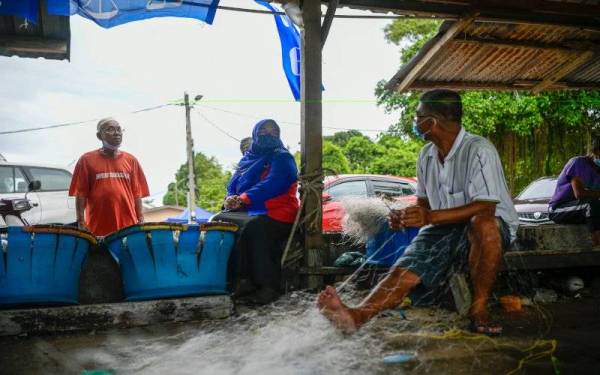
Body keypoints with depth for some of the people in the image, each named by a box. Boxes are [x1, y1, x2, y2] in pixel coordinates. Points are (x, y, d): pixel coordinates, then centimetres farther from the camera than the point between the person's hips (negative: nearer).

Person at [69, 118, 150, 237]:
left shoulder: (131, 160, 10)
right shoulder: (87, 160, 4)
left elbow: (137, 193, 9)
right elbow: (81, 194, 1)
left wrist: (140, 220, 2)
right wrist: (81, 221, -6)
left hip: (128, 226, 2)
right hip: (98, 228, -2)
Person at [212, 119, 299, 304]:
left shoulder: (282, 157, 0)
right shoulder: (247, 158, 22)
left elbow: (271, 186, -16)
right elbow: (233, 183, 18)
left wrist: (243, 199, -23)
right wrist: (231, 198, -6)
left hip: (274, 213, -7)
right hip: (246, 211, 8)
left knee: (253, 227, -35)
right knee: (218, 220, -9)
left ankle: (270, 286, -29)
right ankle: (240, 278, -8)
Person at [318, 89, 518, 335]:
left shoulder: (478, 150, -17)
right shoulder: (426, 155, 8)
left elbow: (485, 208, -25)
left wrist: (430, 217, -33)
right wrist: (405, 217, -5)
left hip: (493, 225, -5)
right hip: (445, 227, 5)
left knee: (483, 224, -41)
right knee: (406, 267, -21)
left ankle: (479, 308, -24)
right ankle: (356, 316, -44)